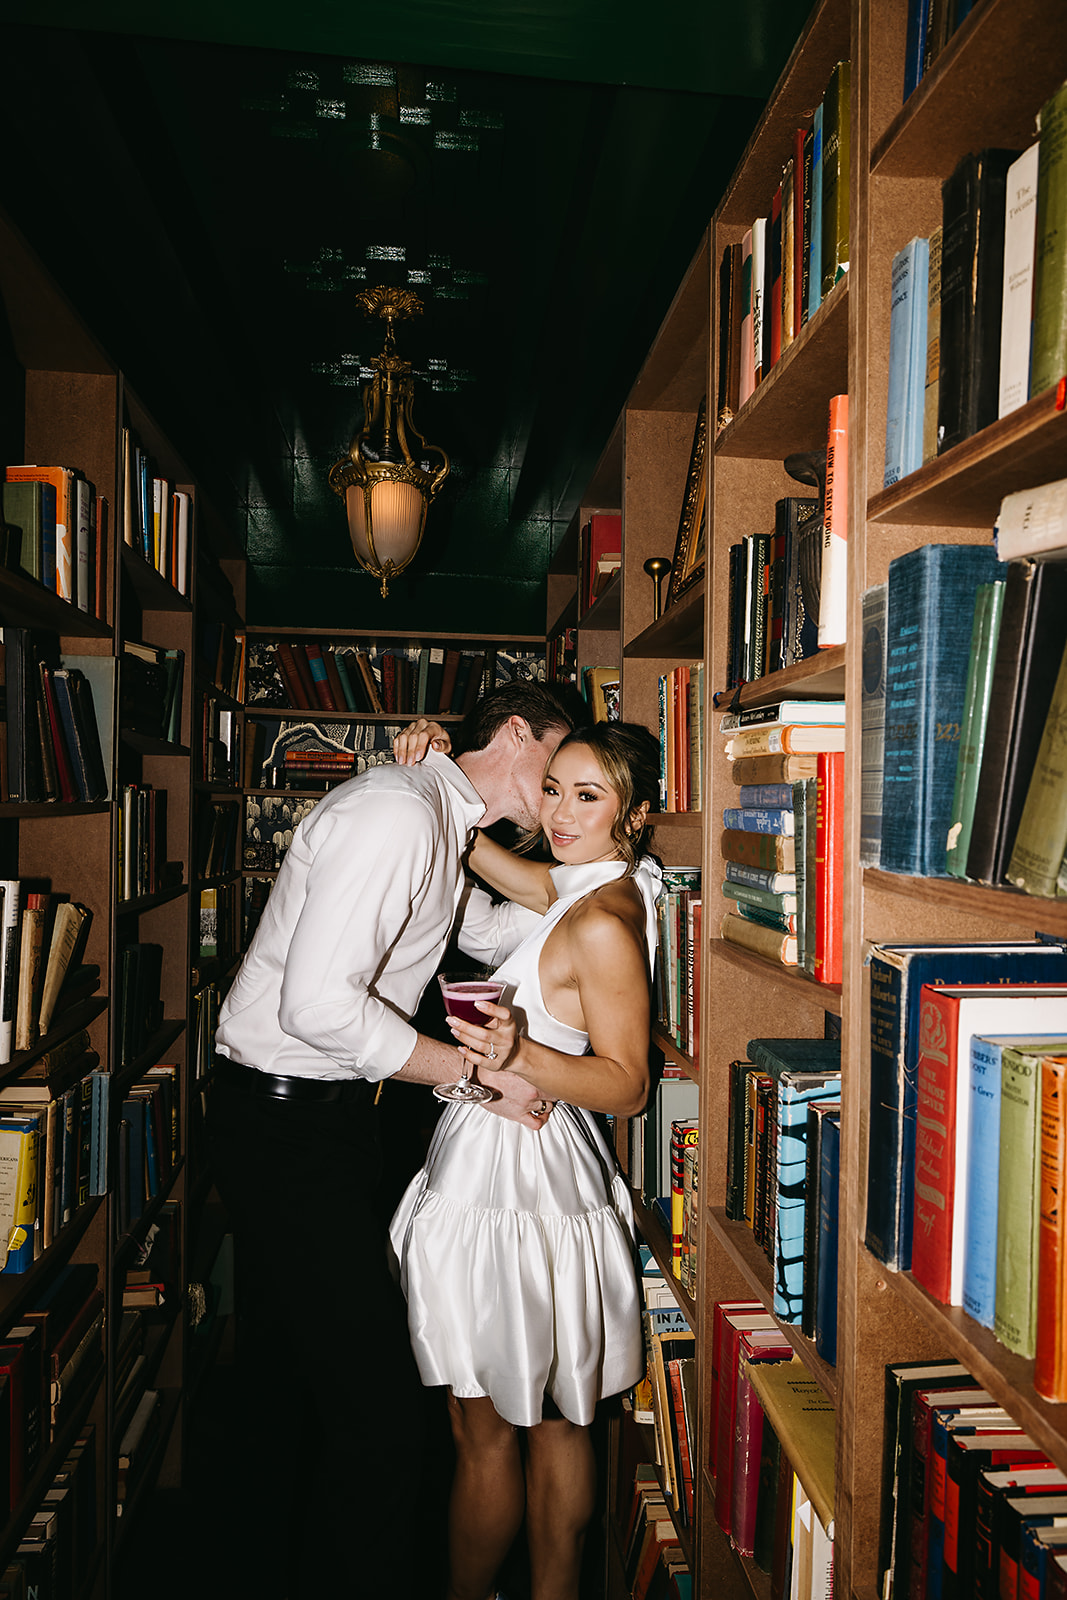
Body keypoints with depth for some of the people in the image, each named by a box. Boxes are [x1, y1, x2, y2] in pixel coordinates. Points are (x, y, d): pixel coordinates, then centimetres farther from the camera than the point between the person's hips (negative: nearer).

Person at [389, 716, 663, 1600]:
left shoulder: (602, 924, -22)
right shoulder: (579, 884, 5)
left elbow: (628, 1085, -20)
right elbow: (478, 849, 17)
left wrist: (520, 1057, -33)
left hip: (515, 1185, -9)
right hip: (510, 1165, 9)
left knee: (487, 1433, 11)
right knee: (553, 1420, 21)